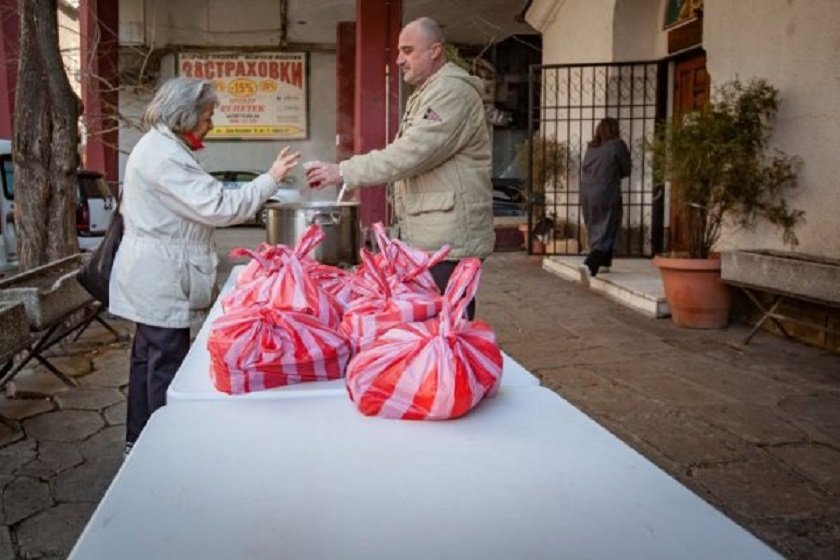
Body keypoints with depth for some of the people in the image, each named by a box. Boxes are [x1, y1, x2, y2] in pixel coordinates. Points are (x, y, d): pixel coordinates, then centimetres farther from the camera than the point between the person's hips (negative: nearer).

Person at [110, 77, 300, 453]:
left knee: (148, 357, 17)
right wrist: (271, 179, -19)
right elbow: (219, 208, -24)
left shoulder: (157, 147, 15)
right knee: (167, 364, -3)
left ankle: (139, 442, 29)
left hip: (153, 280, 11)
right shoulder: (165, 156, -19)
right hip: (162, 281, -11)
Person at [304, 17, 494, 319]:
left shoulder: (453, 91, -13)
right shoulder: (426, 94, 20)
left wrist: (344, 172, -19)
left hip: (449, 238, -10)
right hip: (427, 236, 10)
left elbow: (411, 153, -22)